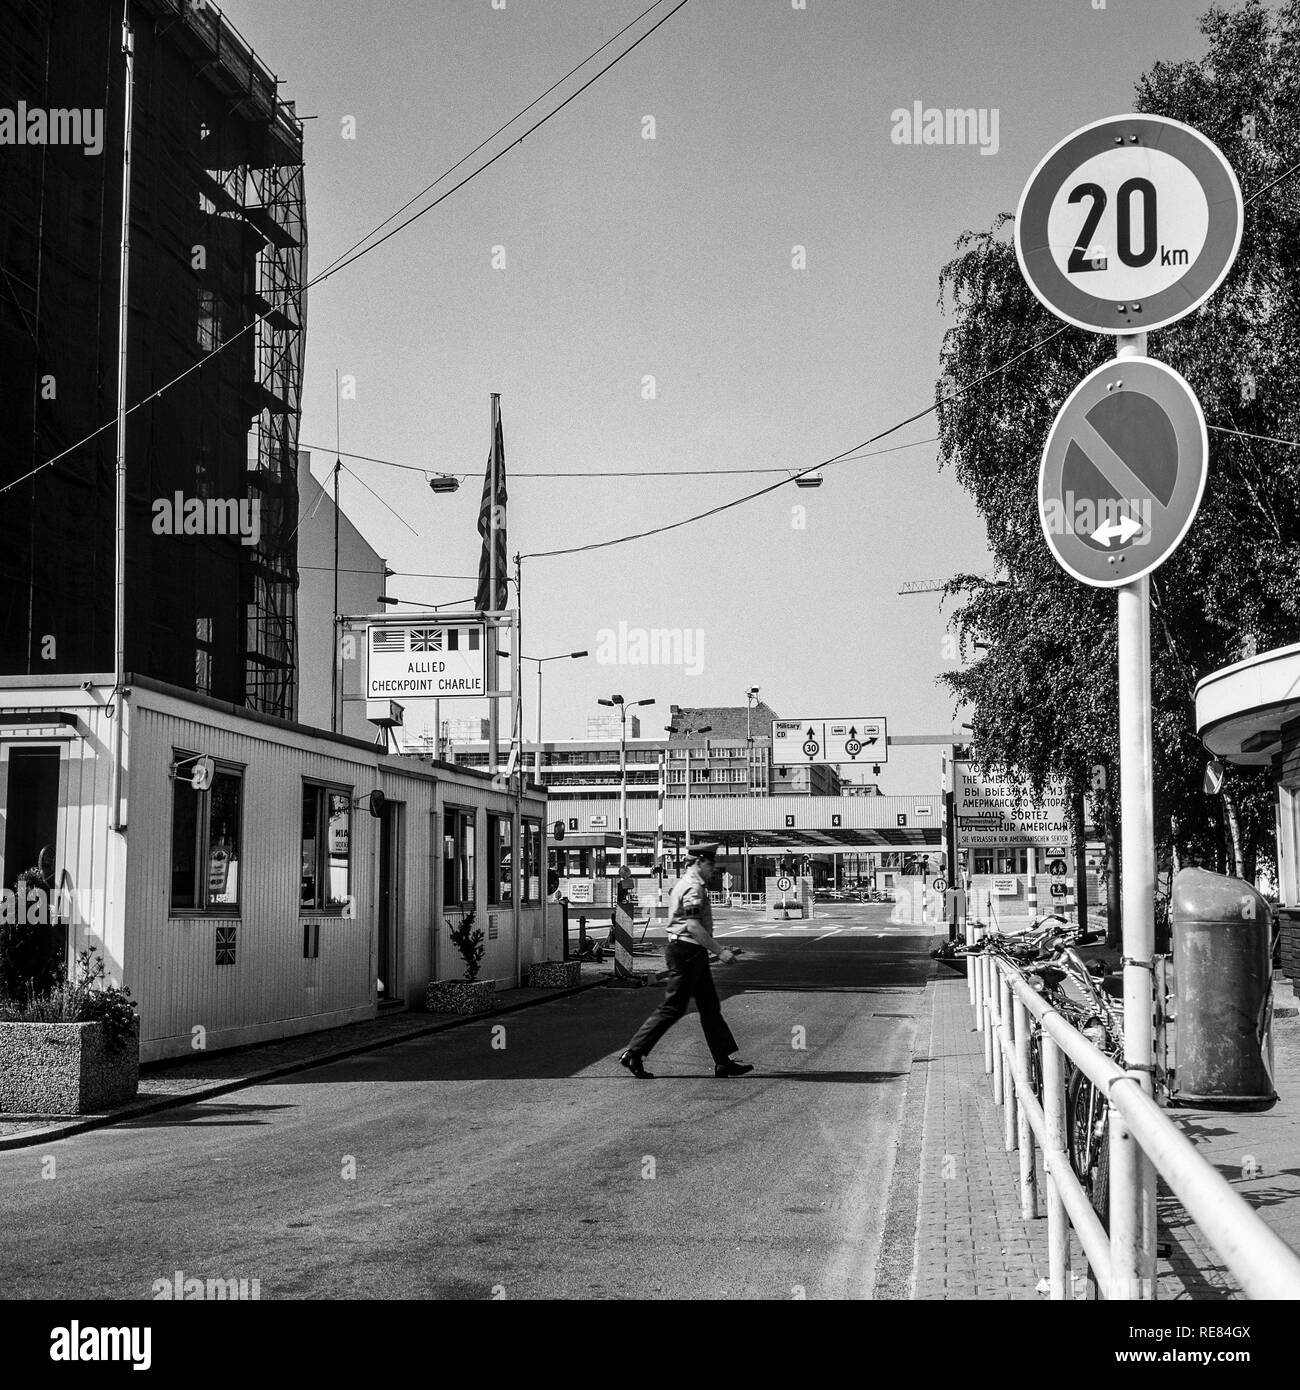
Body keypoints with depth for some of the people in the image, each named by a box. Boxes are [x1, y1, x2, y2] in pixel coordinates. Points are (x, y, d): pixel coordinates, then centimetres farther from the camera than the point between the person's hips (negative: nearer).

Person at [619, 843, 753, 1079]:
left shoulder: (684, 883, 17)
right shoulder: (693, 887, -16)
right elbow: (693, 927, -24)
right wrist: (720, 951, -21)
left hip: (693, 954, 11)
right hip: (687, 951, -11)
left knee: (710, 1007, 11)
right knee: (673, 1007, -6)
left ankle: (723, 1062, 14)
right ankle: (634, 1054, -1)